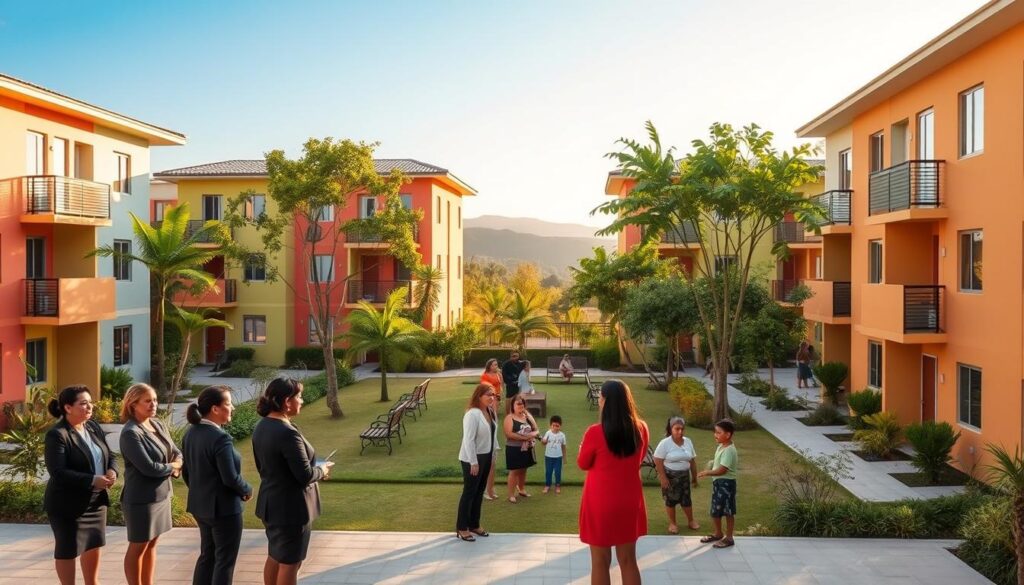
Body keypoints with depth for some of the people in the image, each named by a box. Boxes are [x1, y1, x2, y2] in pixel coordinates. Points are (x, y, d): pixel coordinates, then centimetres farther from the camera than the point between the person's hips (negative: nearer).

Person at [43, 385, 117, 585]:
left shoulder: (93, 427, 6)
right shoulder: (56, 435, -17)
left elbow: (109, 455, 12)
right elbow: (58, 472, -24)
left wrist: (112, 470, -11)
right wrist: (92, 480, -28)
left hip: (96, 500, 7)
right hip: (67, 504, -7)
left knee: (94, 545, 17)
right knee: (67, 550, 7)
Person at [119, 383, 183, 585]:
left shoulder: (158, 425, 5)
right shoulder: (130, 433, -19)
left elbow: (177, 452, 9)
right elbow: (149, 468, -24)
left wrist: (176, 467, -12)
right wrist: (172, 466, -8)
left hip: (162, 494, 8)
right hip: (141, 498, -8)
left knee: (152, 544, 17)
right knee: (138, 547, 7)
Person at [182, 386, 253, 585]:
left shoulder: (190, 433, 2)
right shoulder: (220, 438, -24)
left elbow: (186, 471, 11)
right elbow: (230, 478, -23)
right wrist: (247, 491, -5)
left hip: (200, 505, 9)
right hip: (223, 507, -9)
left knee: (207, 555, 21)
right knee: (225, 560, 4)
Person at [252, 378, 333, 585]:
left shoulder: (261, 427, 2)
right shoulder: (287, 433, -27)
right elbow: (305, 476, -25)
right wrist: (322, 470, -4)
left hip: (271, 503, 9)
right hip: (291, 507, -9)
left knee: (275, 557, 22)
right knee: (290, 562, 6)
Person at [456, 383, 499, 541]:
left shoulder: (489, 411, 4)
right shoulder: (472, 414, -23)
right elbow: (468, 439, -24)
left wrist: (493, 456, 14)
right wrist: (473, 462, -22)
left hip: (486, 457, 8)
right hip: (472, 459, -8)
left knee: (479, 491, 15)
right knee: (469, 492, 1)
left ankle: (474, 524, 28)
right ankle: (462, 528, 13)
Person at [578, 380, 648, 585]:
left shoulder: (595, 432, -19)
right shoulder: (641, 429, -6)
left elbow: (583, 464, -3)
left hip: (600, 503, -4)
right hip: (629, 502, 4)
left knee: (600, 562, 9)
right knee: (628, 561, 15)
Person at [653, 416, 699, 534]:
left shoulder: (688, 441, -1)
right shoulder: (665, 443, -17)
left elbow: (692, 460, 8)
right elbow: (658, 461, -16)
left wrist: (694, 476, 11)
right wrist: (663, 477, -18)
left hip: (684, 475, 4)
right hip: (669, 476, -4)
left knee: (686, 499, 11)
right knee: (671, 500, 6)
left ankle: (690, 520, 31)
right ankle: (672, 523, 22)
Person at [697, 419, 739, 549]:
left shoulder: (729, 451, -23)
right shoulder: (721, 446, 8)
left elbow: (721, 470, -25)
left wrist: (706, 473, -16)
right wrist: (709, 471, 4)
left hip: (726, 483, -10)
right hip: (718, 482, 10)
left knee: (728, 511, 2)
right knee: (715, 510, 18)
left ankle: (729, 538, 12)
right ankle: (718, 534, 34)